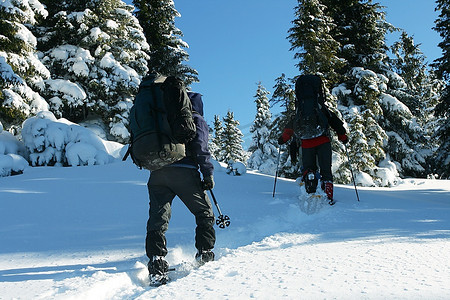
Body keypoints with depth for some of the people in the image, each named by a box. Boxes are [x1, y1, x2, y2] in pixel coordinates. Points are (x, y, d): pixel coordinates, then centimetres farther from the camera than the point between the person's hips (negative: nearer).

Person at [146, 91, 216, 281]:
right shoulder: (196, 119, 11)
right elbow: (200, 147, -5)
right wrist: (208, 173, -5)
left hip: (157, 173, 4)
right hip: (184, 171, -4)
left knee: (157, 217, 2)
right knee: (204, 211, 12)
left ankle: (156, 257, -12)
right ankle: (204, 252, 9)